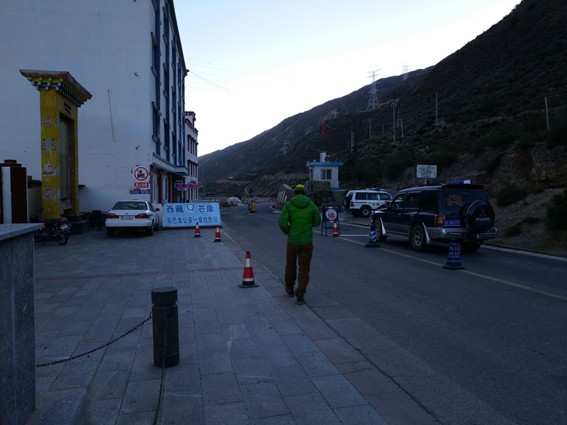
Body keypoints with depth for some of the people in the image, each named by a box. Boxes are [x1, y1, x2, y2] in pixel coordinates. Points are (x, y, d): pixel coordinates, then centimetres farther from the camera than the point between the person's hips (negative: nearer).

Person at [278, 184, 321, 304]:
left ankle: (289, 289, 37)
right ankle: (300, 294, -1)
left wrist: (288, 232, 3)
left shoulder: (288, 204, -5)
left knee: (290, 265, 19)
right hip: (307, 241, 0)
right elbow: (317, 222, 6)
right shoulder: (311, 205, 0)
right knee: (304, 269, 5)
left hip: (292, 241, 0)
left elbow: (282, 222, -15)